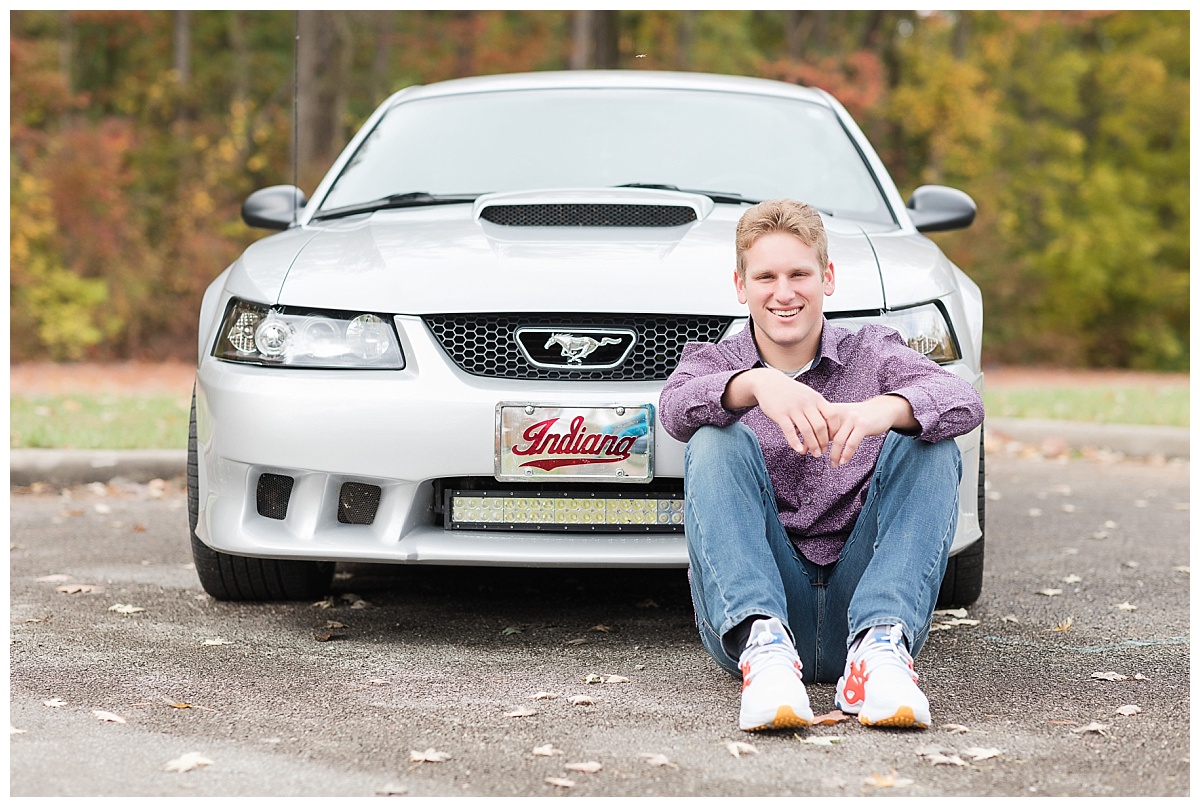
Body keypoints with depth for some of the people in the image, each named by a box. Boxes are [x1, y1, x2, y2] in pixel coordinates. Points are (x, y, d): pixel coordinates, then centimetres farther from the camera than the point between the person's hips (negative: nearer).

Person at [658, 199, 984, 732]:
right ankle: (764, 643, -40)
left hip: (858, 603, 1)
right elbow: (675, 408, -15)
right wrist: (756, 383, -36)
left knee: (928, 446, -17)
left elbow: (965, 402, -10)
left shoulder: (873, 354, 12)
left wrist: (885, 409, -33)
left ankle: (878, 651, -35)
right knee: (715, 442, -20)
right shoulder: (713, 362, 13)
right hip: (759, 603, 0)